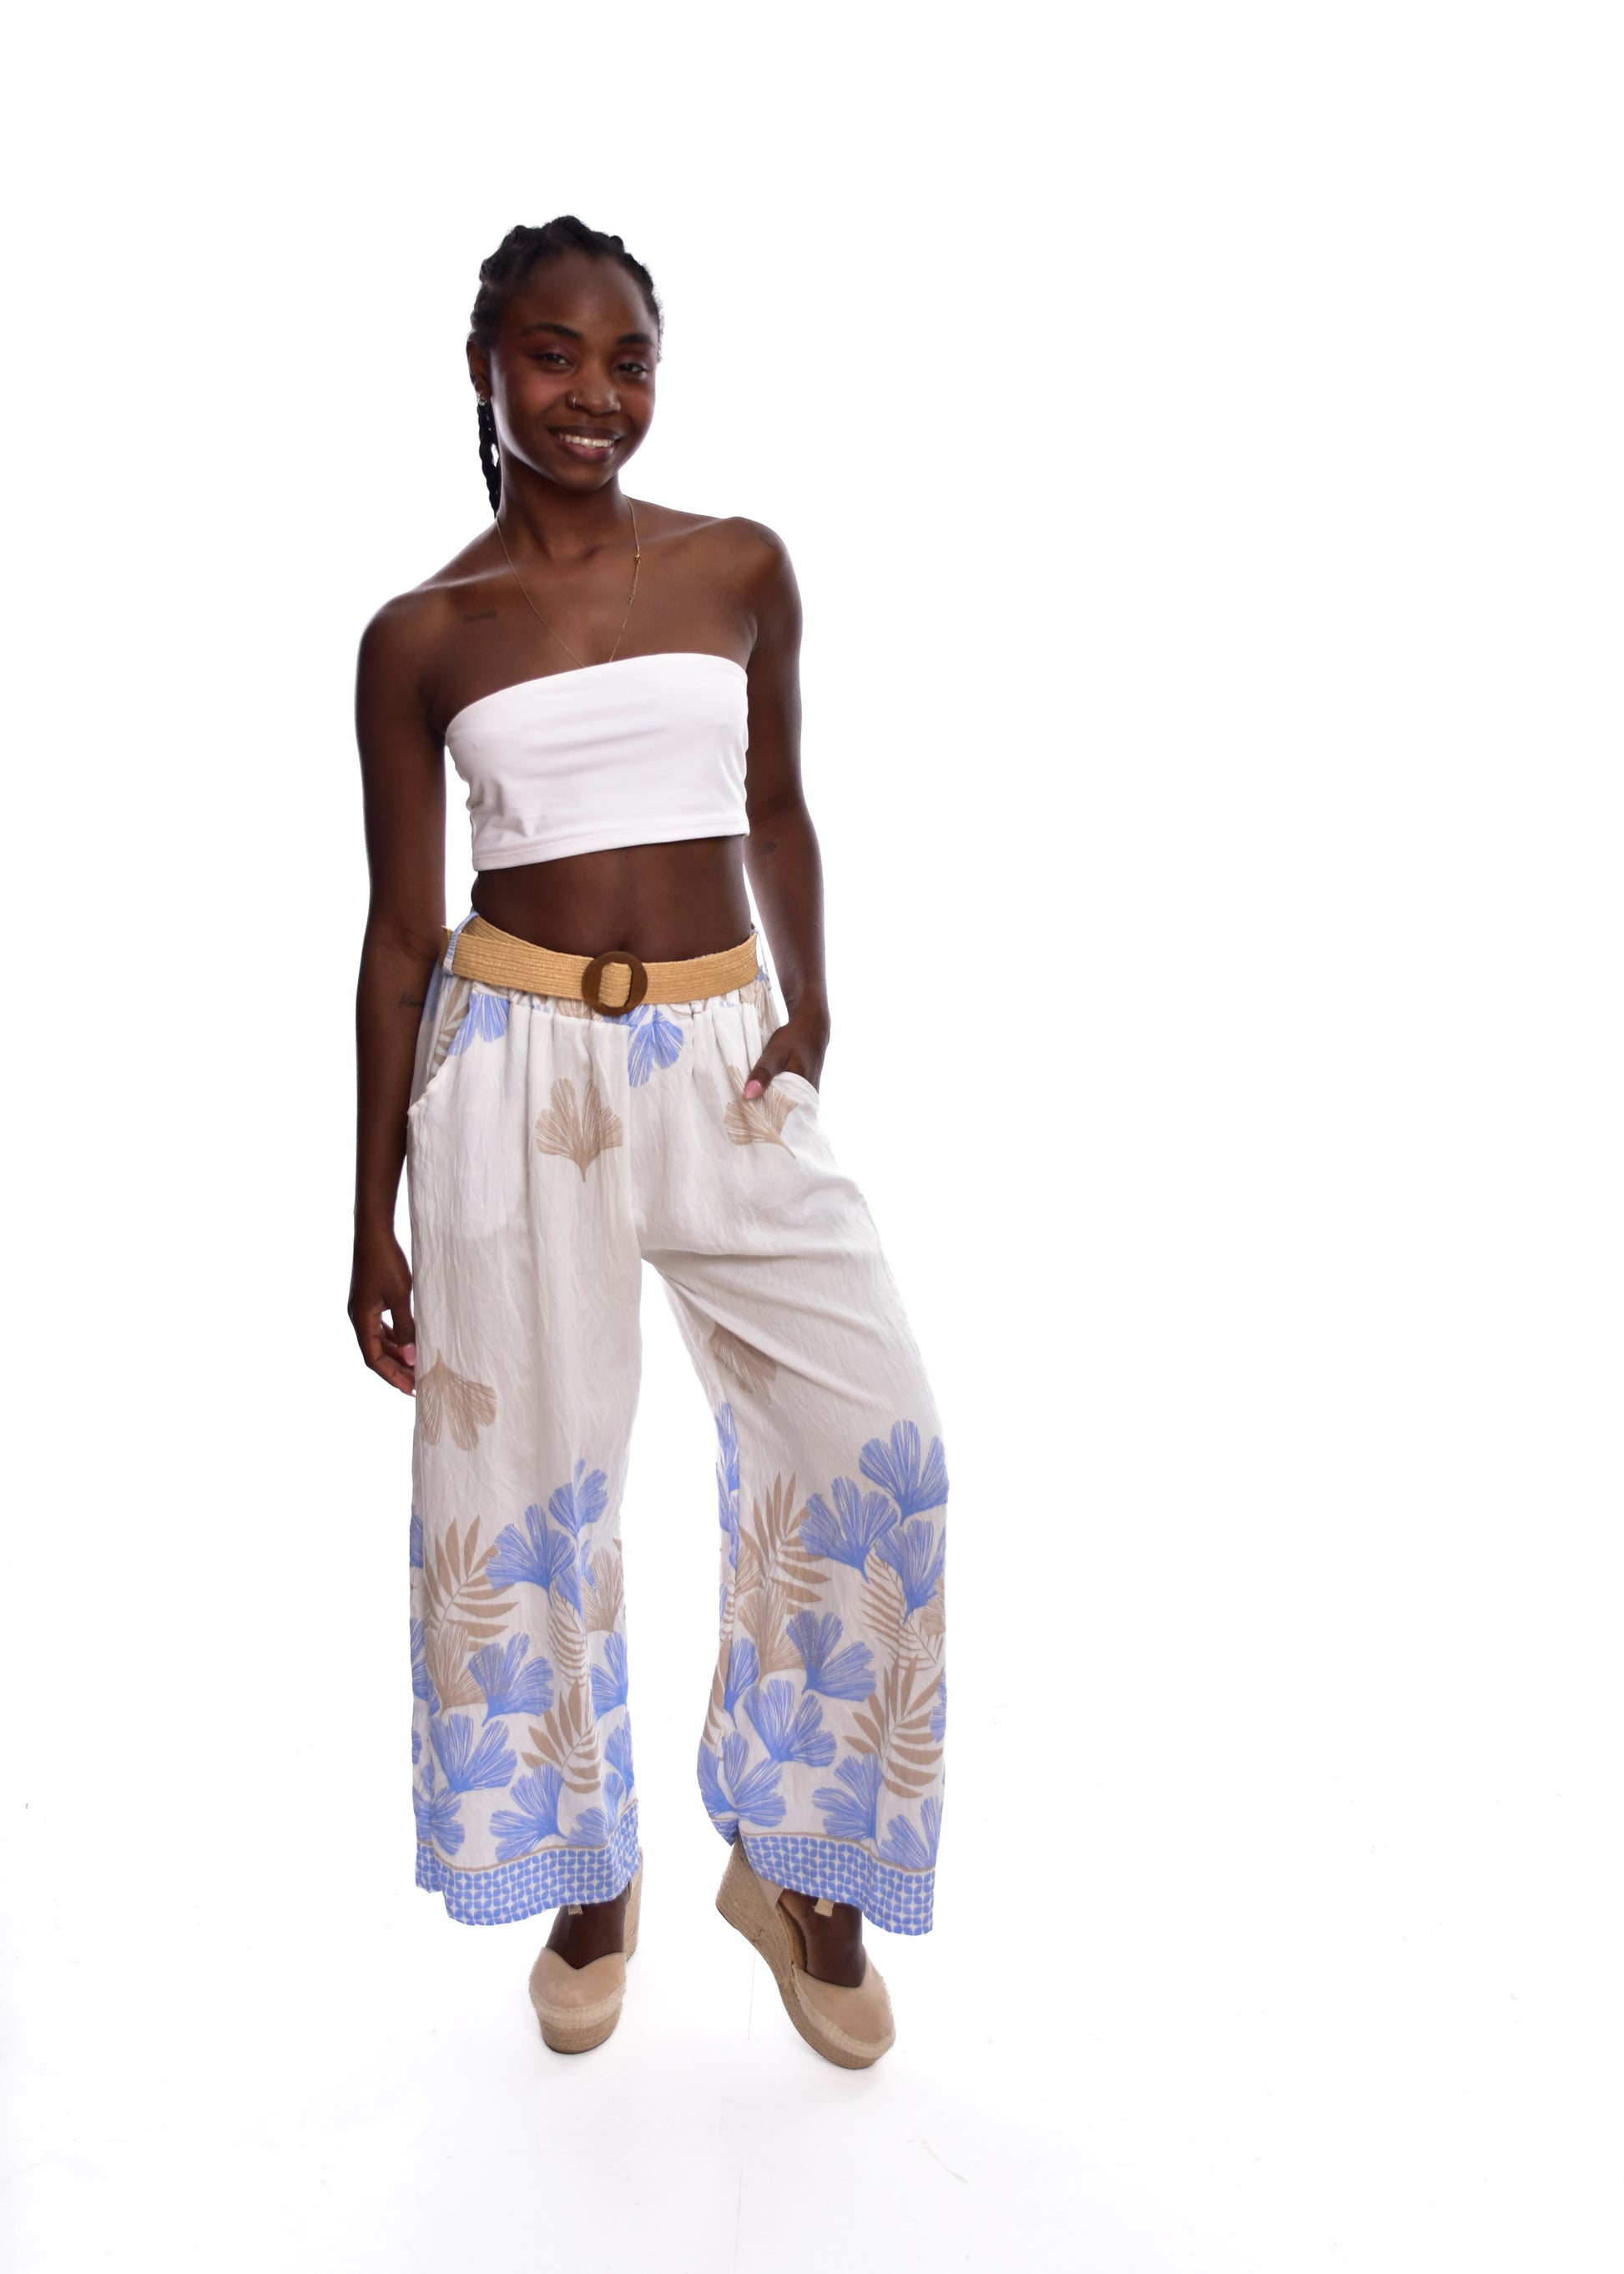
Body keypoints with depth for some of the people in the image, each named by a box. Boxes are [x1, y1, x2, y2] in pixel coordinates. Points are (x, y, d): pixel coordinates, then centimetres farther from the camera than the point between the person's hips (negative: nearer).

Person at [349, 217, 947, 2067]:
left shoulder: (740, 569, 6)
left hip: (724, 1056, 2)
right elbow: (399, 927, 3)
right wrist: (374, 1220, 3)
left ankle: (797, 1861, 18)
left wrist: (807, 997, 0)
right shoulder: (421, 636, 2)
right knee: (523, 1474, 6)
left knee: (872, 1438, -6)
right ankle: (589, 1875, 30)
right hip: (517, 1066, -1)